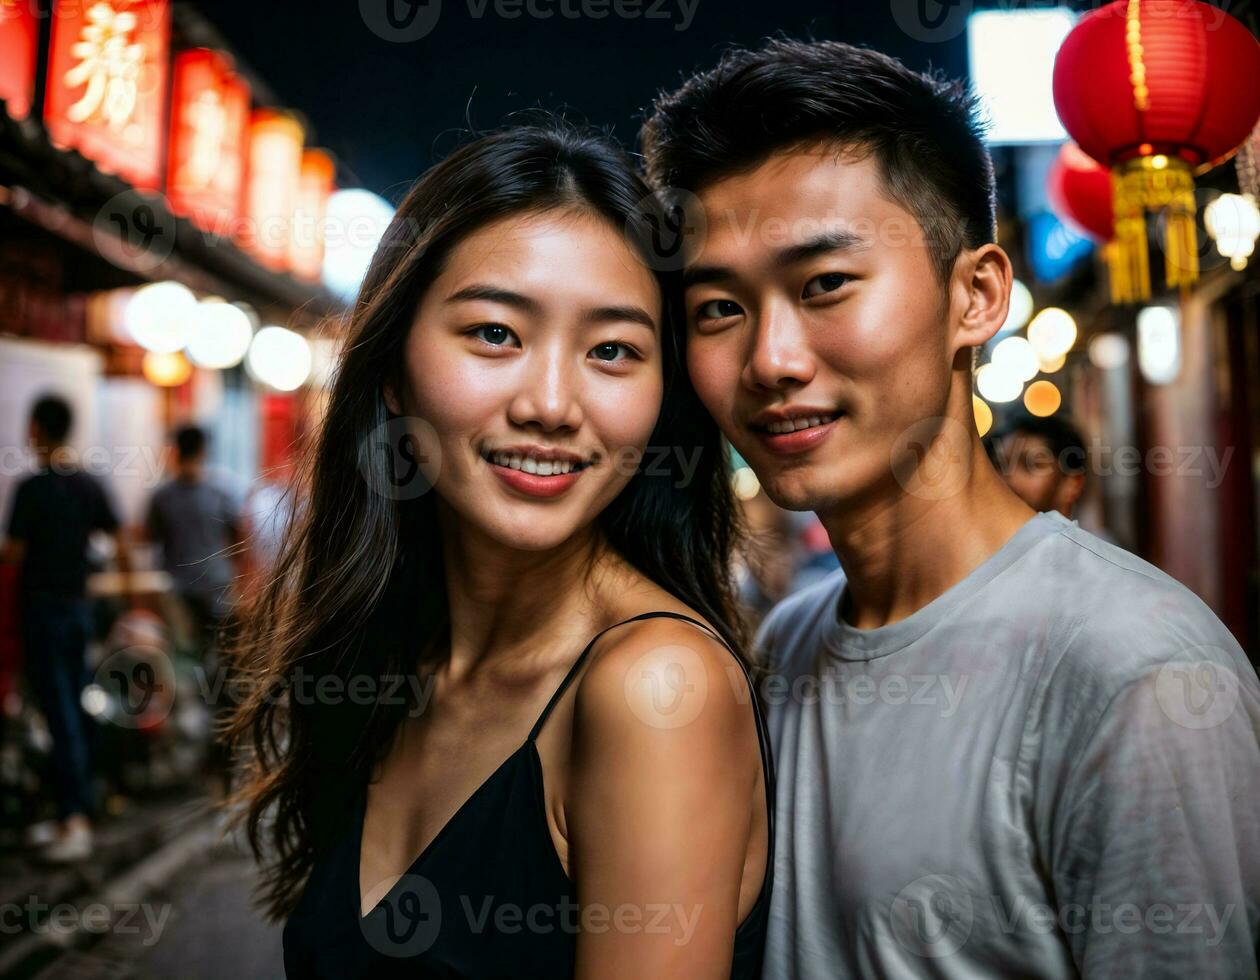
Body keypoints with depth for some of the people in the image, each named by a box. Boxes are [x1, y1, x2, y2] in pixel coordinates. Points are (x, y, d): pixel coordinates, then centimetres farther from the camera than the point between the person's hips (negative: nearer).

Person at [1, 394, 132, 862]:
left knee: (60, 713, -8)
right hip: (79, 605, 6)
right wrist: (124, 579, 17)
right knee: (78, 708, 14)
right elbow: (121, 544, 7)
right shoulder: (90, 485, 5)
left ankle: (73, 820, -10)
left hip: (42, 608, -6)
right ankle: (81, 806, 22)